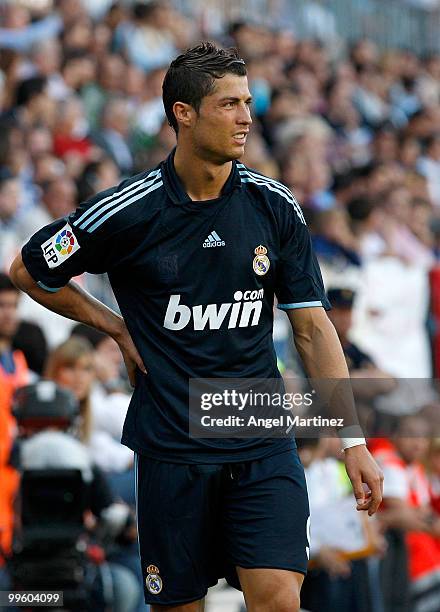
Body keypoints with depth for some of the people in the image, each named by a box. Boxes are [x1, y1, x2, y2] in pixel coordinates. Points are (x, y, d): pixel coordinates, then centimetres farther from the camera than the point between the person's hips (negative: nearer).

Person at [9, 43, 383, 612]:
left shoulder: (274, 206, 1)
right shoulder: (128, 212, -7)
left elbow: (312, 325, 4)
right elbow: (28, 271, 8)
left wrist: (353, 440, -1)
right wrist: (118, 328, 4)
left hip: (263, 446, 2)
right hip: (172, 451, -1)